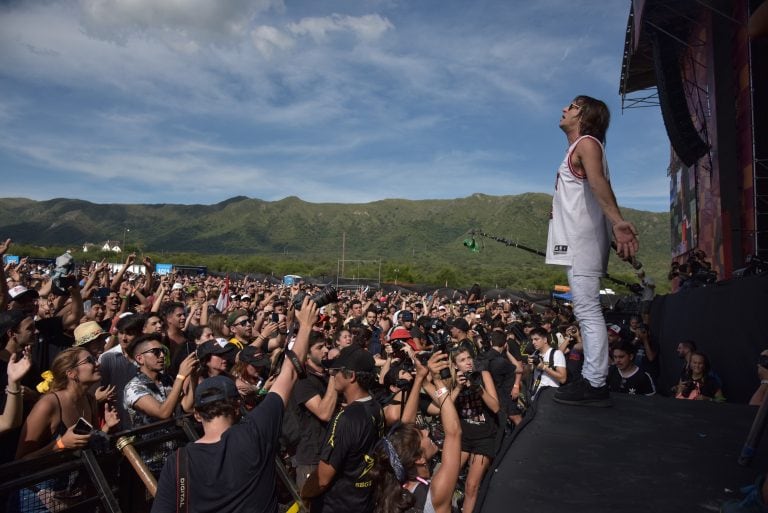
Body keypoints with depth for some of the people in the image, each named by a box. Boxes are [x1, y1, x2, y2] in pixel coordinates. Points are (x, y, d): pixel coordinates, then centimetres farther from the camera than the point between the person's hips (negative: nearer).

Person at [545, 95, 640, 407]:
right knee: (585, 311, 12)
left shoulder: (587, 143, -6)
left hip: (583, 241, -10)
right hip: (576, 241, 10)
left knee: (587, 310, -11)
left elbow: (598, 182, -25)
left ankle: (595, 385, -9)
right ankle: (591, 380, 19)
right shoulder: (577, 148, 25)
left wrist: (617, 222, -40)